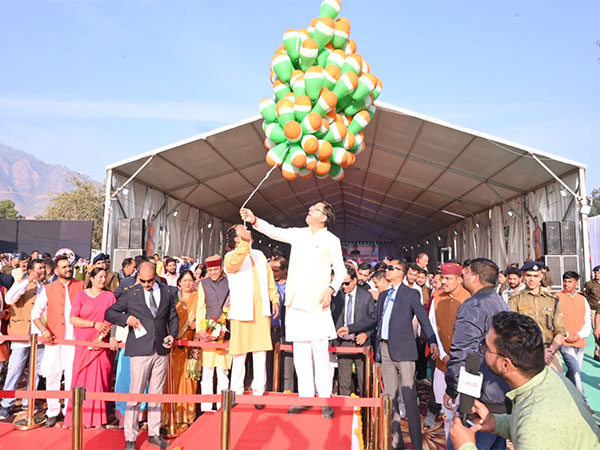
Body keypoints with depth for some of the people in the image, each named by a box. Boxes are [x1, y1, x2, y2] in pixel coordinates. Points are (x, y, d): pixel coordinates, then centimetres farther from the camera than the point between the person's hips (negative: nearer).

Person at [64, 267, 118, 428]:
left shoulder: (110, 296, 5)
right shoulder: (81, 295, 5)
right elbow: (73, 319, -2)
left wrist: (105, 335, -16)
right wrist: (94, 324, -12)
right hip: (84, 345, 0)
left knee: (101, 378, 0)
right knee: (82, 379, 1)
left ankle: (99, 417, 8)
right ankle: (80, 416, 11)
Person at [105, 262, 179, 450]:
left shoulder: (167, 293, 9)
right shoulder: (130, 294, 1)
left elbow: (173, 316, 16)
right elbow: (109, 313, 4)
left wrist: (173, 334, 0)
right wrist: (127, 318, -13)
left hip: (161, 350, 3)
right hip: (140, 351, -3)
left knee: (157, 393, 12)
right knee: (135, 394, 0)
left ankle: (154, 433, 25)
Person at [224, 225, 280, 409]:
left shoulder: (259, 255, 18)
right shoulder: (231, 256, 0)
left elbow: (269, 278, 20)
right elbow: (234, 263, -25)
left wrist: (274, 299, 12)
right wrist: (245, 242, -36)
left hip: (261, 310, 4)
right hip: (241, 310, -4)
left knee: (260, 352, 3)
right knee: (239, 354, 1)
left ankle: (258, 393, 11)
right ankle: (236, 393, 13)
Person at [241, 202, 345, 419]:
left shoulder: (331, 240, 1)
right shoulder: (298, 234, 13)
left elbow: (340, 270, 2)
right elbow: (274, 231, 7)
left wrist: (331, 289, -13)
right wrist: (254, 220, -9)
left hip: (317, 304, -4)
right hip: (296, 303, 4)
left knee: (320, 353, -2)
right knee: (300, 353, 9)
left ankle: (325, 400, 7)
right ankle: (305, 397, 18)